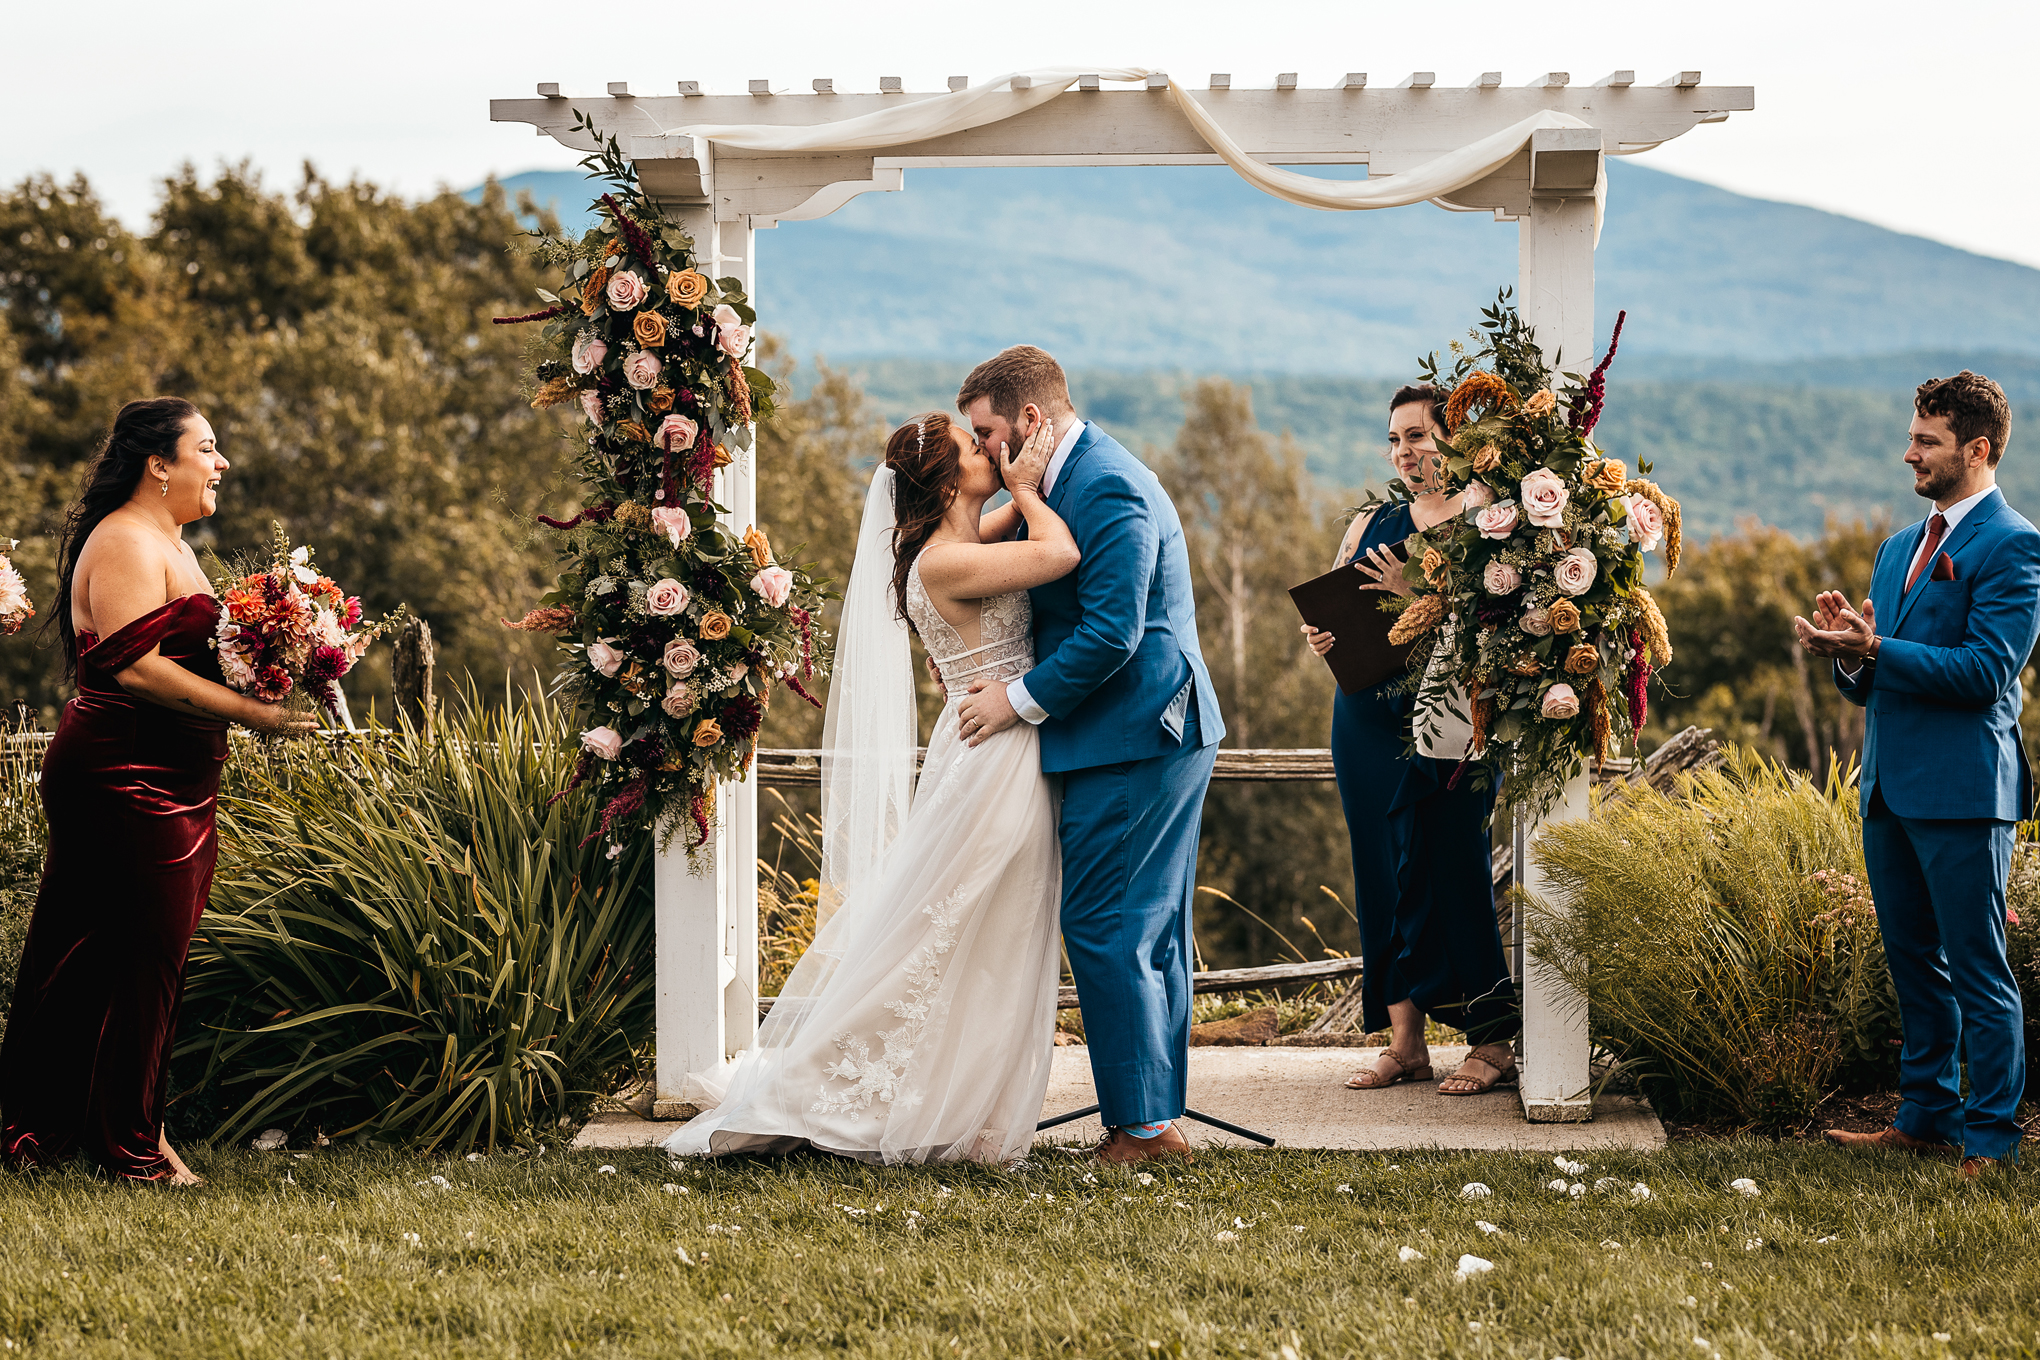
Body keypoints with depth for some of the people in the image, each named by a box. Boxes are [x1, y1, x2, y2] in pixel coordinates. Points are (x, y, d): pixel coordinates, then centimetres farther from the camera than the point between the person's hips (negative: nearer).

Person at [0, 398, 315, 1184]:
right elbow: (136, 667, -23)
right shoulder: (125, 543, -13)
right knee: (141, 959, -5)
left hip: (168, 786, 11)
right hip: (128, 784, -11)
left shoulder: (165, 542, 21)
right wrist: (252, 713, -23)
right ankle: (133, 1148, 3)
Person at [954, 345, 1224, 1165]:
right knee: (1151, 933, 13)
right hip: (1164, 735, 11)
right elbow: (1060, 605, 22)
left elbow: (1111, 634, -23)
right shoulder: (1078, 477, 16)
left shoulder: (1107, 489, -17)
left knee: (1104, 929, -7)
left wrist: (1020, 699, -14)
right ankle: (1160, 1116, 20)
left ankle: (1141, 1127, -3)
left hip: (1133, 741, -11)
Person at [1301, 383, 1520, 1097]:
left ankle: (1494, 1043, 4)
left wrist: (1414, 596, -21)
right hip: (1366, 717, 6)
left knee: (1449, 871, -6)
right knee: (1383, 873, 5)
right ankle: (1405, 1042, 12)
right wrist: (1320, 638, -5)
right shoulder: (1372, 523, 16)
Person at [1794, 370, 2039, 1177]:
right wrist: (1844, 651, -2)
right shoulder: (1900, 547, 18)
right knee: (1913, 961, 15)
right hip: (1890, 787, 8)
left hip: (1963, 791, -8)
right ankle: (1928, 1118, 25)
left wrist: (1876, 648, -21)